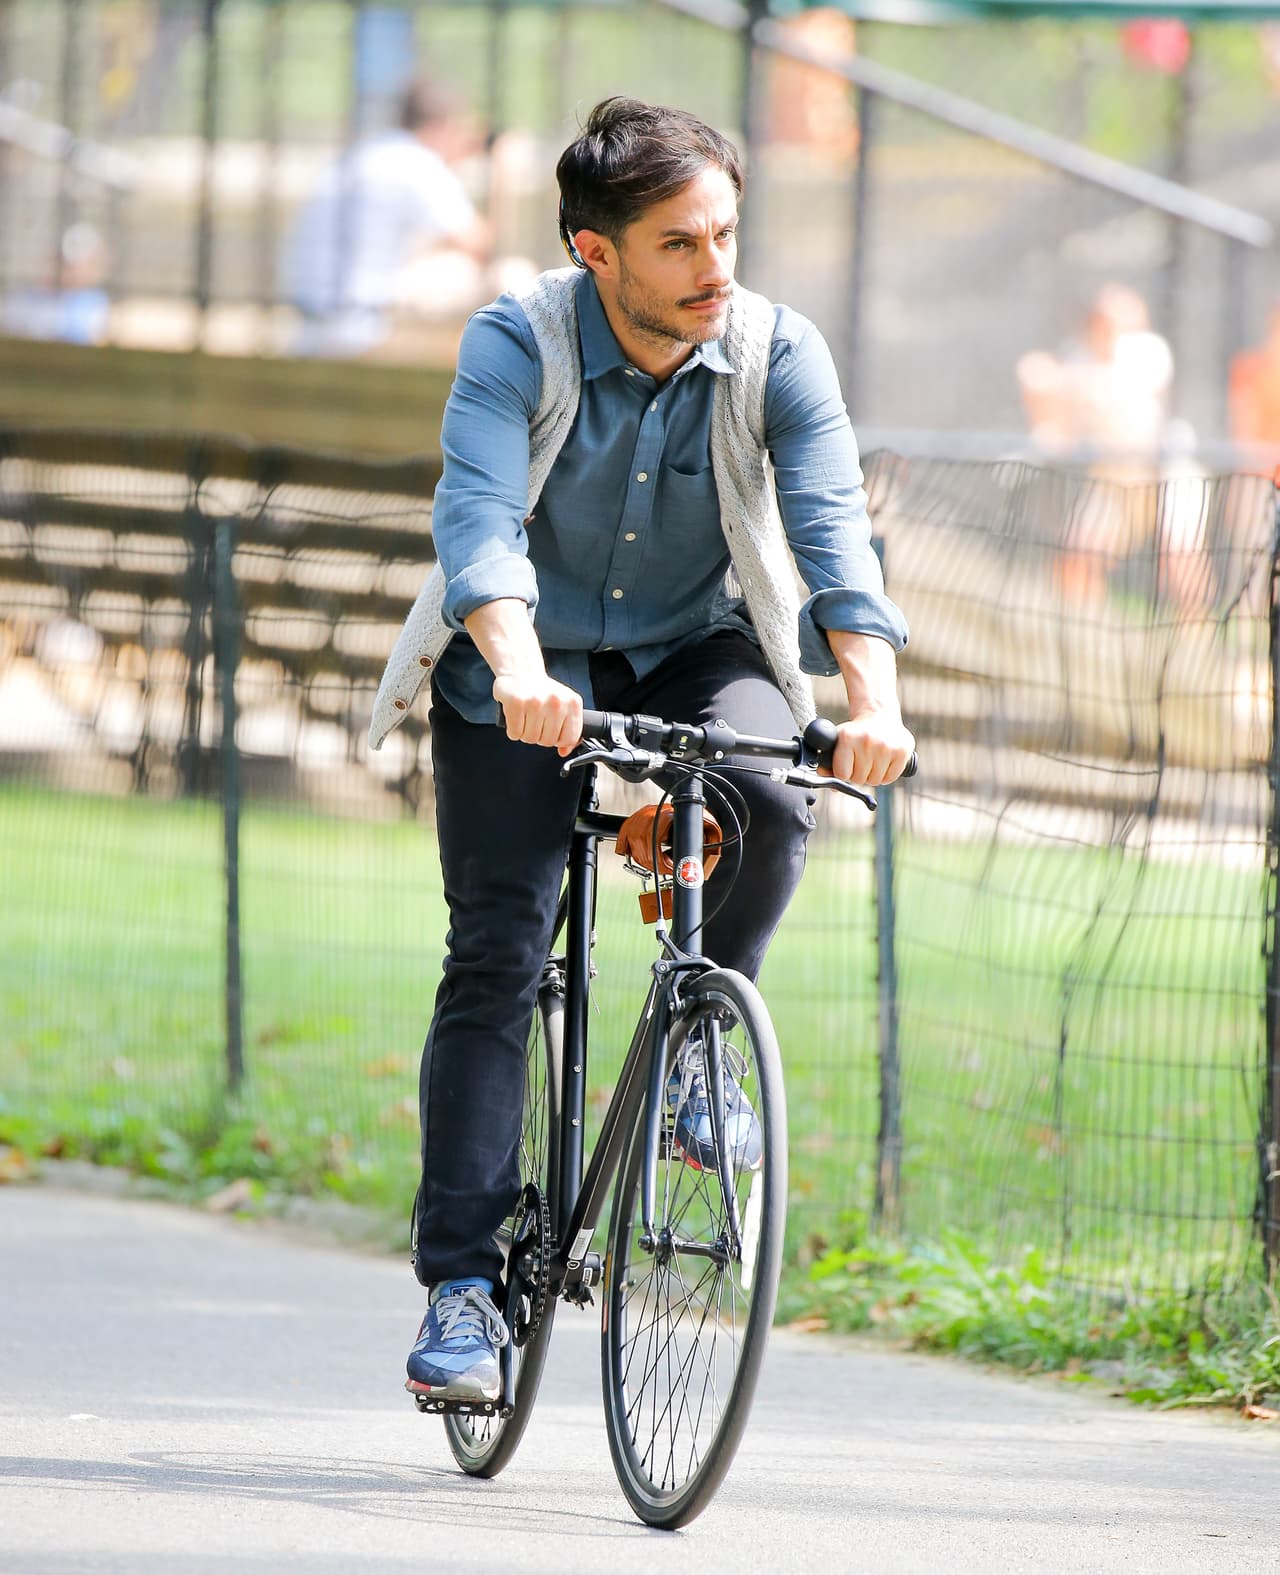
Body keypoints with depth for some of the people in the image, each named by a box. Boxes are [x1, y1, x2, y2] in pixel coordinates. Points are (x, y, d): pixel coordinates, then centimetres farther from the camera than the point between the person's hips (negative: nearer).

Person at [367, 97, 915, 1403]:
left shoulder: (778, 354, -16)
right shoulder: (515, 344, -21)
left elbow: (835, 532, -26)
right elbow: (479, 515, -34)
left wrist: (873, 700, -44)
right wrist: (518, 669, -54)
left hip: (697, 648, 1)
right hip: (527, 665, -1)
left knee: (769, 793, -31)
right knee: (495, 955, -12)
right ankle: (462, 1283, -8)